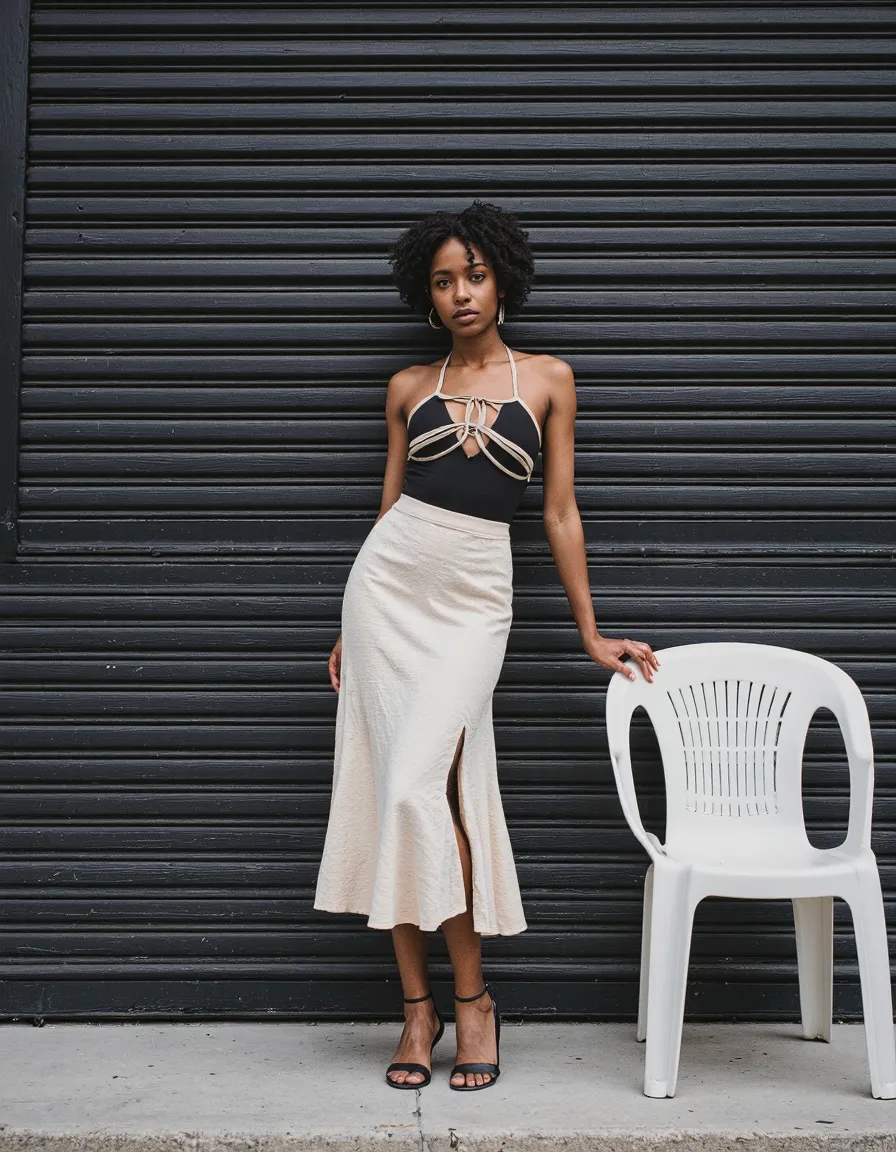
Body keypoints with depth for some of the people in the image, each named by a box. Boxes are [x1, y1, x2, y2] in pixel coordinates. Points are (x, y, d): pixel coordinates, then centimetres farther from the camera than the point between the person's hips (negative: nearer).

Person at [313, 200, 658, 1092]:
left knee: (419, 787, -15)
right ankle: (418, 1004, 9)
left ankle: (470, 996, 1)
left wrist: (590, 635, 6)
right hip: (388, 581, 3)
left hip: (474, 598, -2)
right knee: (394, 788, 0)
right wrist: (353, 626, 14)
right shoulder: (409, 388, 11)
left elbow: (560, 511, 7)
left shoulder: (547, 379, 7)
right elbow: (389, 504, 15)